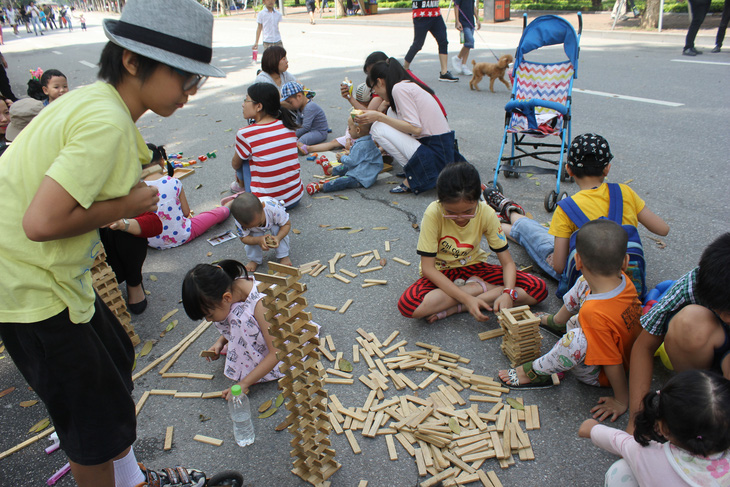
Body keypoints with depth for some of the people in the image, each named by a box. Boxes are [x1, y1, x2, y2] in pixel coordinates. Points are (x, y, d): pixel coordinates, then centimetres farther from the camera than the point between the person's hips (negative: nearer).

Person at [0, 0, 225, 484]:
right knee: (99, 418, 5)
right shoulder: (107, 123, -25)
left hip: (50, 272, 10)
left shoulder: (93, 99, 4)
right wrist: (125, 205, -19)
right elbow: (41, 222, -31)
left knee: (114, 359, 23)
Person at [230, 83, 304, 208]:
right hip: (296, 198, 5)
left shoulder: (245, 134, -12)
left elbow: (235, 165, 7)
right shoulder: (288, 126, 1)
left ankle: (242, 186, 39)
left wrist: (240, 178, 32)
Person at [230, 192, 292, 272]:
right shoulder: (240, 222, -39)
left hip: (274, 224, -1)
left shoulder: (274, 208, -45)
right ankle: (254, 260, -1)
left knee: (277, 229, -31)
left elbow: (287, 224, -28)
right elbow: (243, 238, -23)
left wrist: (278, 238, -46)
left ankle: (284, 256, -10)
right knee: (253, 235, -27)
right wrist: (258, 240, -44)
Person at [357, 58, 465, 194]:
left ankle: (414, 176, -6)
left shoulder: (399, 88, -10)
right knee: (392, 112, 18)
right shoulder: (409, 85, 19)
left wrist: (379, 117, -13)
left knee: (378, 128, -10)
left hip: (434, 158, -10)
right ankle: (412, 171, 11)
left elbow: (416, 128, -20)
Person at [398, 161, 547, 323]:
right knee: (408, 304, -35)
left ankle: (452, 308, -21)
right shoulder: (434, 213, -26)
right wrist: (467, 299, -32)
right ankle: (478, 287, -15)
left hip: (473, 267, 3)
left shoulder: (486, 214, -17)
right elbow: (428, 268, -23)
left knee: (539, 288, -16)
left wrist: (507, 293, -32)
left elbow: (507, 262, -11)